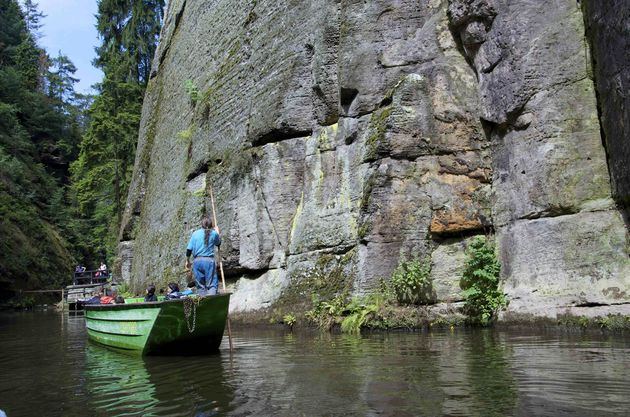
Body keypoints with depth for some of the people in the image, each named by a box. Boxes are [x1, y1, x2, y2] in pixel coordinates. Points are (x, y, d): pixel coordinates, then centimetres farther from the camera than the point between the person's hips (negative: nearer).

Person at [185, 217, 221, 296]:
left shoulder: (195, 233, 8)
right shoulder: (214, 233, 3)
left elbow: (189, 249, 6)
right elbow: (218, 243, 24)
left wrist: (187, 261, 19)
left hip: (197, 260, 3)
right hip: (209, 260, -3)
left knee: (200, 286, 9)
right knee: (212, 284, -4)